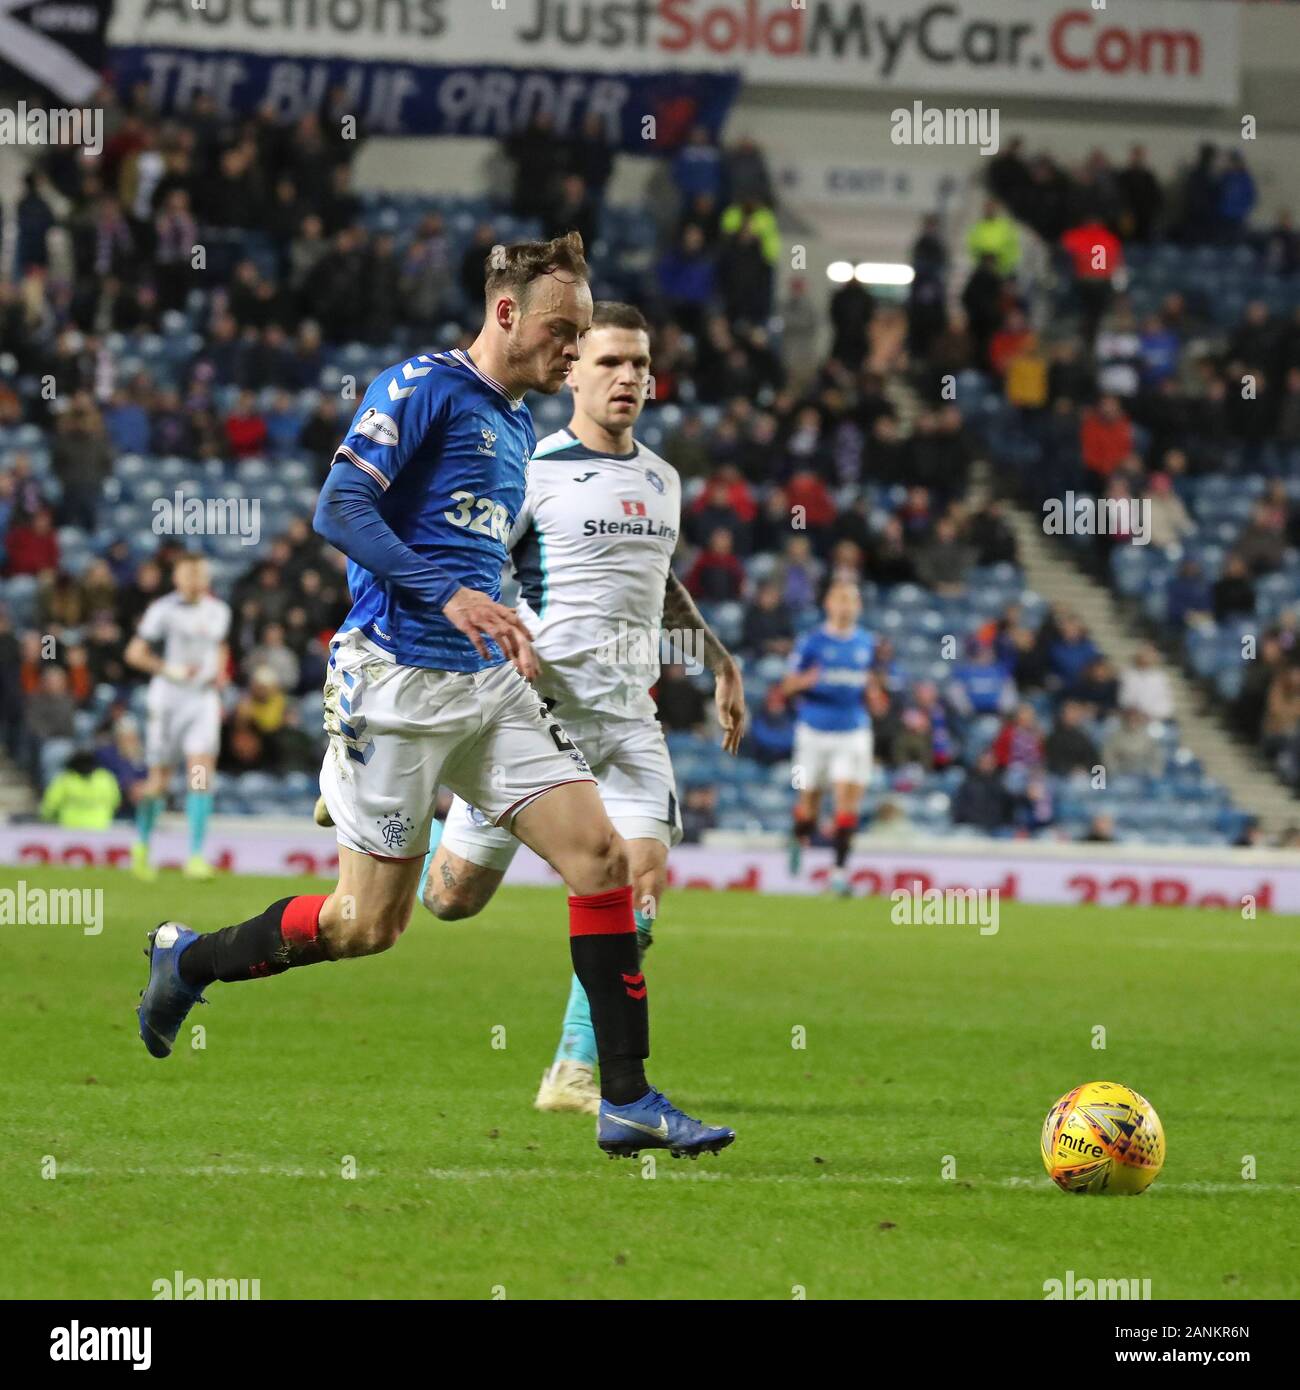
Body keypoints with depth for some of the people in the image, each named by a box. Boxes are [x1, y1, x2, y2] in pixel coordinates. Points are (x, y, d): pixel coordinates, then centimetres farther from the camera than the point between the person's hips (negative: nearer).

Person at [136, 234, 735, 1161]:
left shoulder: (521, 426, 19)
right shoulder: (423, 389, -7)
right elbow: (339, 508, -17)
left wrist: (507, 631, 16)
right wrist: (450, 596, -26)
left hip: (488, 685, 8)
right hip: (397, 682, -8)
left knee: (603, 854, -8)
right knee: (371, 922, -2)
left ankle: (628, 1101, -6)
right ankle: (187, 960, 23)